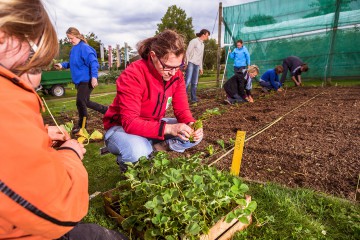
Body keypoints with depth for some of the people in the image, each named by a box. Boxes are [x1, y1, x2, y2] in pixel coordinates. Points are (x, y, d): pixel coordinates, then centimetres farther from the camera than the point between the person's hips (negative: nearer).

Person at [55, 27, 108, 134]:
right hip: (79, 80, 10)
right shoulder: (73, 49, 14)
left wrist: (94, 77, -28)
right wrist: (63, 65, 9)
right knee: (85, 102, 14)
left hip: (86, 80, -10)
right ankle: (106, 110, 28)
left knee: (80, 102, -7)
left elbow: (93, 62, -20)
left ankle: (81, 125, 10)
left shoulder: (84, 48, -13)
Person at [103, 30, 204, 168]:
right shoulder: (132, 76, -28)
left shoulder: (176, 75, -9)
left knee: (195, 135, -11)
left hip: (154, 126, 6)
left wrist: (191, 124, -30)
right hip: (122, 128, -5)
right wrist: (168, 128, -44)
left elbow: (181, 109, -7)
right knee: (137, 152, -39)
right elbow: (130, 122, -33)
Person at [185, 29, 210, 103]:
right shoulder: (194, 41, -1)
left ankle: (193, 98, 7)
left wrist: (201, 68, 21)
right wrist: (186, 63, -14)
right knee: (188, 81, -15)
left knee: (195, 83, 4)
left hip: (197, 65, 7)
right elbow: (188, 52, -7)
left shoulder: (202, 44, 22)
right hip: (191, 63, -7)